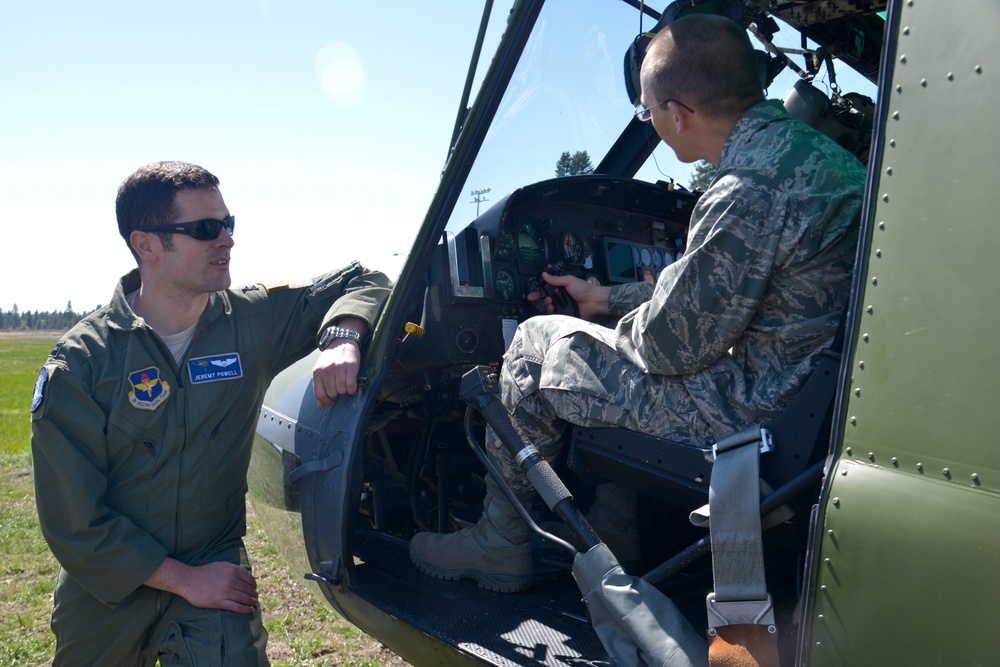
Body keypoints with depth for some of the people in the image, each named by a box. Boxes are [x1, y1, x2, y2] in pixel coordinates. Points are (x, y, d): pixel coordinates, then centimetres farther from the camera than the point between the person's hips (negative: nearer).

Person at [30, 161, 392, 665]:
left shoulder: (251, 320, -8)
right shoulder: (79, 361, -13)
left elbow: (361, 281, -1)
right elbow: (72, 519, -13)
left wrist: (342, 339, -22)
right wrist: (183, 578, -17)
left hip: (216, 563, 0)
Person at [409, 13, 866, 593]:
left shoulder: (747, 194, -25)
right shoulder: (809, 147, 9)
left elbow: (675, 345, -18)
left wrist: (626, 328, 5)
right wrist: (607, 298, 22)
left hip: (750, 410, -10)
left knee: (536, 344, 0)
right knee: (623, 332, 28)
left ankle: (501, 546, 19)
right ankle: (613, 539, 33)